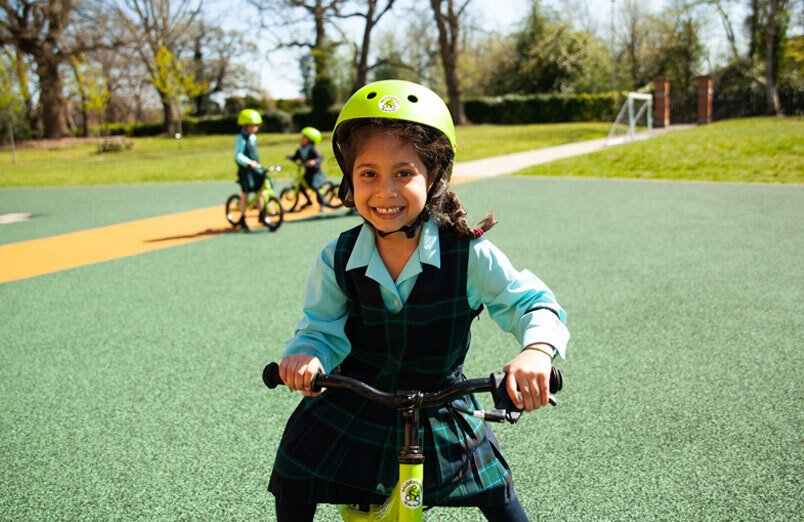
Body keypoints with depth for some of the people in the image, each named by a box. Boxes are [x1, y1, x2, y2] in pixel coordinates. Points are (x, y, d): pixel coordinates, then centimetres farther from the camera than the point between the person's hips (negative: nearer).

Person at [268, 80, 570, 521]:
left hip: (438, 409, -1)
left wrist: (537, 349, -39)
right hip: (354, 408, 1)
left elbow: (531, 302, -18)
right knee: (293, 482, 4)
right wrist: (306, 353, -34)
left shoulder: (469, 255, -21)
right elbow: (322, 329, -9)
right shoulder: (337, 260, -15)